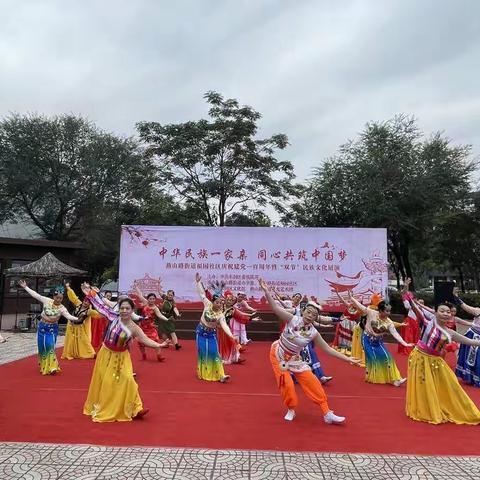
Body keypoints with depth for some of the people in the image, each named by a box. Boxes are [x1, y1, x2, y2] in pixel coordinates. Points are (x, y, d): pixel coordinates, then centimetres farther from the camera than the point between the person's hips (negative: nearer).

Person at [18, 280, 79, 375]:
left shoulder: (62, 308, -14)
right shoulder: (47, 300, -6)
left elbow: (69, 316, -28)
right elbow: (35, 294, -1)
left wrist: (77, 319, -47)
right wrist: (25, 287, 1)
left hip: (52, 329, -3)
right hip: (42, 327, 3)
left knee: (50, 346, -12)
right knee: (42, 346, 8)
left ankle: (51, 367, -4)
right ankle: (43, 366, 26)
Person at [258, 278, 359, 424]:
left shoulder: (313, 333, -13)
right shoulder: (293, 319, -22)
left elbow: (328, 349, -4)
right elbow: (275, 308, -32)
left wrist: (347, 358, -8)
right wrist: (266, 291, -46)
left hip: (294, 358, 3)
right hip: (278, 354, -3)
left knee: (312, 382, -3)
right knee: (287, 385, -11)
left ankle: (327, 414, 7)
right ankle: (291, 410, 18)